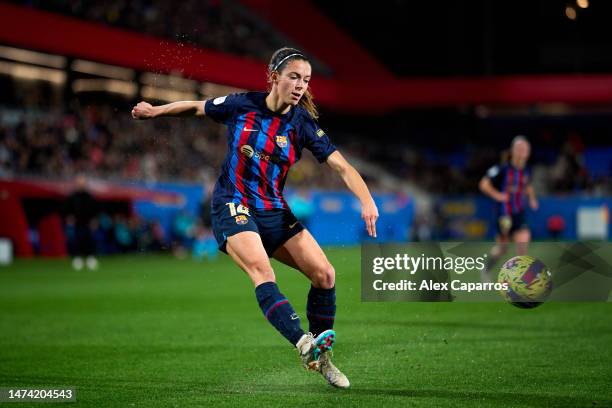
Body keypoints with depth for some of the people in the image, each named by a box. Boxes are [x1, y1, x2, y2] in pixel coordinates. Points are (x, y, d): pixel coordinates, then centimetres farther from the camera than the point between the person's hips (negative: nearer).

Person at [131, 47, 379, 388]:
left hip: (275, 212, 4)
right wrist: (155, 111, 21)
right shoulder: (241, 105, -5)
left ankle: (321, 356, 7)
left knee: (325, 273, -10)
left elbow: (342, 166, -10)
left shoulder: (304, 123, -3)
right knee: (261, 268, -31)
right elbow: (197, 107, 15)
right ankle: (304, 343, -49)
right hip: (233, 207, -3)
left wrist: (367, 201, -25)